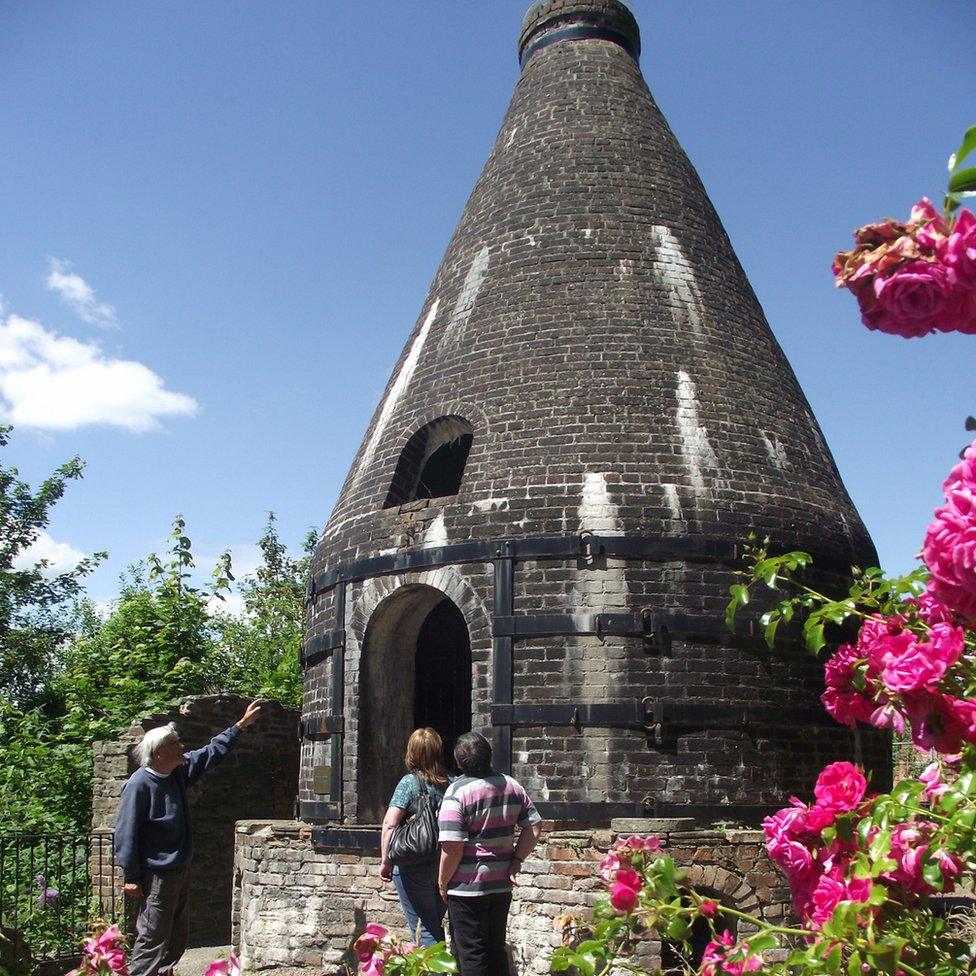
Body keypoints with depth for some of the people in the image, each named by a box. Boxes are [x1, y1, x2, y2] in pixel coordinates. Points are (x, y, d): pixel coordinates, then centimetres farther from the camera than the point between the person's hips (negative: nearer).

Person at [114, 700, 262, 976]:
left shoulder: (179, 772, 4)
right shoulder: (139, 784, -20)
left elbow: (211, 752, 16)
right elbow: (126, 833, -19)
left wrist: (241, 725, 18)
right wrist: (131, 877, -18)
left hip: (181, 871, 9)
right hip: (156, 877, -9)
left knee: (177, 938, 17)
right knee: (153, 939, -6)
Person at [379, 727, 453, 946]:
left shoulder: (409, 783, -11)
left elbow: (390, 824, -19)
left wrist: (386, 861, -10)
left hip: (414, 869, -5)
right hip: (446, 869, 5)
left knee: (424, 930, 3)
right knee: (435, 926, 21)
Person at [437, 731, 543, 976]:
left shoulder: (458, 791, -17)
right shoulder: (511, 786, 3)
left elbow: (452, 846, -20)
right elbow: (534, 828, 6)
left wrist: (442, 883, -8)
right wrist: (516, 860, 6)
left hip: (468, 889, -6)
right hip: (502, 885, 6)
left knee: (471, 955, 4)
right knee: (496, 951, 18)